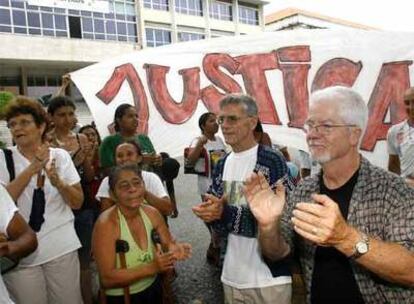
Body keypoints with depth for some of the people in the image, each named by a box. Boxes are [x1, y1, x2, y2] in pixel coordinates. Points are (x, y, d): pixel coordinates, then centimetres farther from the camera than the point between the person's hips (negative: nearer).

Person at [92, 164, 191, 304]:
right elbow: (107, 279, -26)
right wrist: (151, 267, -33)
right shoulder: (106, 224, -25)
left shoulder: (152, 213, -9)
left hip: (153, 288, 5)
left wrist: (173, 249, -24)